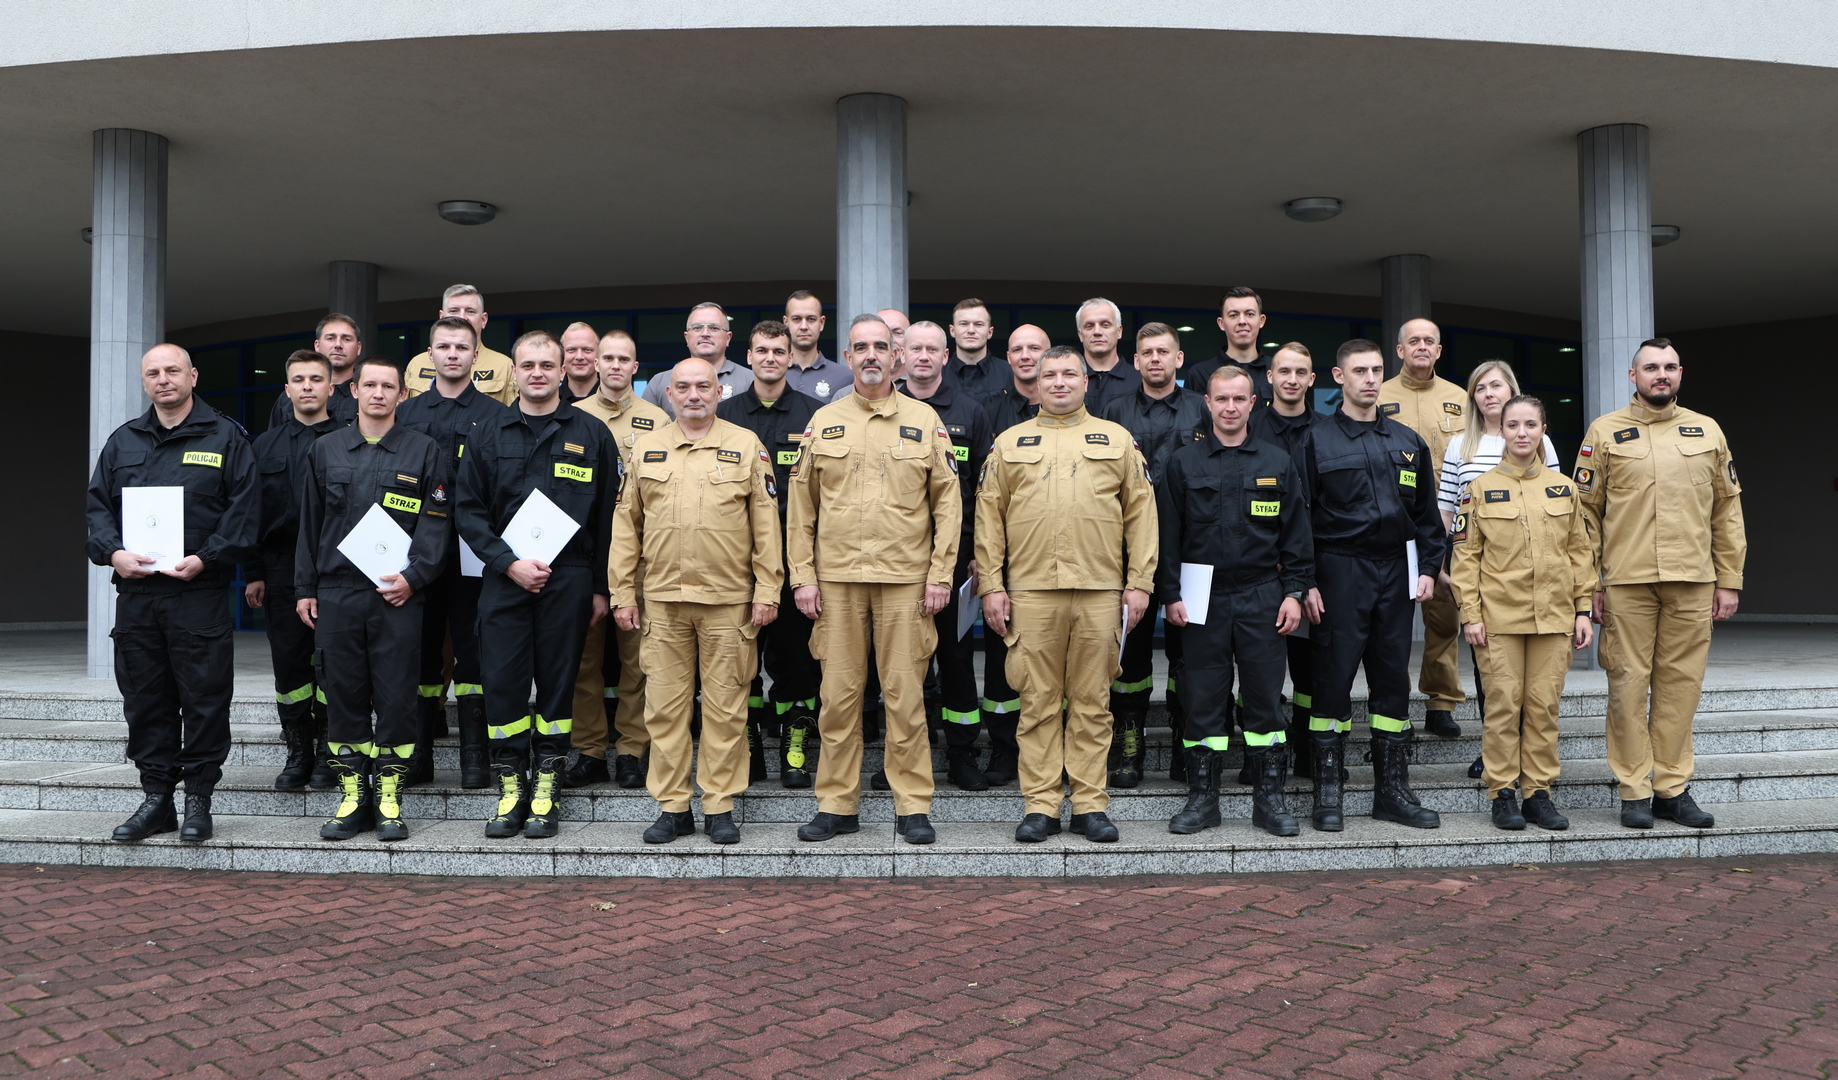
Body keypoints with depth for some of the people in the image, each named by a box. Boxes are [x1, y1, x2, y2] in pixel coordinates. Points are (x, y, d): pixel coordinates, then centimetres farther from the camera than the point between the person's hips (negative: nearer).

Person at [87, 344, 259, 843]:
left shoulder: (225, 437, 4)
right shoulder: (122, 441, 16)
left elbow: (244, 508, -3)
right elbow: (98, 504, 13)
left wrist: (204, 559, -14)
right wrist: (113, 552, -6)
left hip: (199, 592, -4)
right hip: (134, 594, 4)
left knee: (203, 699, -1)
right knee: (144, 699, 8)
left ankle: (198, 798, 9)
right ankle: (156, 797, 18)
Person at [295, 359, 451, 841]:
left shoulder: (425, 451, 5)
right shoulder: (326, 449, 14)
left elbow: (437, 524, 0)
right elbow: (310, 523, 15)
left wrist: (412, 577, -11)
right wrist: (304, 588, 10)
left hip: (397, 594, -2)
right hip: (335, 594, 3)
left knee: (396, 696, -1)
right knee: (343, 695, 5)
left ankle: (389, 798, 8)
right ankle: (352, 797, 14)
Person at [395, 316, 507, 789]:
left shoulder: (494, 415, 5)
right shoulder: (405, 413, 13)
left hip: (472, 551, -2)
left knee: (472, 648, 1)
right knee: (421, 647, 7)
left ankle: (474, 755, 7)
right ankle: (419, 752, 16)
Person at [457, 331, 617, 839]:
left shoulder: (591, 434, 5)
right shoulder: (488, 435, 9)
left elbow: (607, 515, 5)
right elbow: (469, 511, 5)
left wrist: (600, 586, 1)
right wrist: (509, 562, -8)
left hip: (568, 580, -1)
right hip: (503, 581, 1)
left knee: (557, 683, 3)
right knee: (503, 682, -1)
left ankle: (545, 793, 12)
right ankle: (511, 788, 11)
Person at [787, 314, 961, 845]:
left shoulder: (925, 420, 7)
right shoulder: (823, 422, 10)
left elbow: (947, 502, 5)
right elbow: (801, 507, 10)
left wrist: (940, 574, -2)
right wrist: (802, 576, 2)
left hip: (905, 579, -1)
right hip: (836, 579, 1)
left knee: (905, 694, 1)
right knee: (839, 694, 4)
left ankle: (913, 806, 11)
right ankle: (837, 804, 15)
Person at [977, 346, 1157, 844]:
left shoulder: (1116, 439, 12)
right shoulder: (1010, 443, 12)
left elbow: (1140, 513, 8)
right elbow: (989, 517, 8)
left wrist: (1139, 582, 1)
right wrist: (991, 585, 0)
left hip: (1099, 590, 0)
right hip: (1030, 591, 0)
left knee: (1093, 703, 4)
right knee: (1038, 703, 3)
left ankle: (1090, 804, 13)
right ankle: (1040, 806, 10)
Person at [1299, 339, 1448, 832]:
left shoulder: (1407, 442, 12)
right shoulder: (1316, 440, -1)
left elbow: (1426, 513, 16)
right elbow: (1299, 516, -4)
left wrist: (1428, 568, 5)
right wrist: (1305, 582, -10)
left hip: (1394, 572, 4)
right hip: (1339, 573, -4)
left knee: (1393, 680, 8)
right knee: (1334, 677, -2)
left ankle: (1392, 790, 16)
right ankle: (1327, 792, 6)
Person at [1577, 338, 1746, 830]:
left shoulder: (1708, 432, 13)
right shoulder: (1605, 432, 5)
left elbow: (1728, 509, 14)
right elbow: (1585, 511, 3)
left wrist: (1729, 581, 8)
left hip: (1692, 584, 2)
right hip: (1626, 582, -2)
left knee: (1681, 683, 4)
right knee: (1628, 684, 0)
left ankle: (1673, 788, 14)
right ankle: (1635, 792, 8)